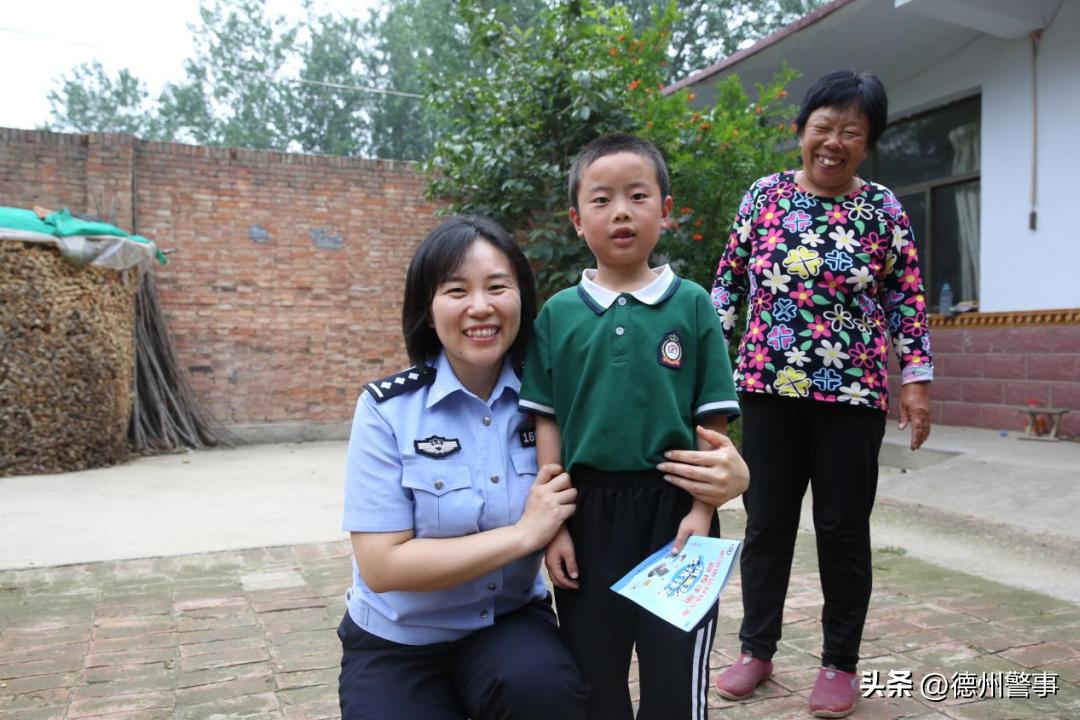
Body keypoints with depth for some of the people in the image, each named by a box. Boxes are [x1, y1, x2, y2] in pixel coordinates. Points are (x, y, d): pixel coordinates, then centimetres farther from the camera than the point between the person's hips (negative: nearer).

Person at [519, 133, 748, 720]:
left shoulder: (692, 305, -2)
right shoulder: (559, 314, 1)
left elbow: (712, 423, -1)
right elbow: (547, 425, 2)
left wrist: (702, 509, -8)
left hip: (673, 507, -1)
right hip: (587, 512, 1)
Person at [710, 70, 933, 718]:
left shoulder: (883, 208, 2)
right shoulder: (764, 196, 4)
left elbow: (907, 299, 4)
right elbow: (730, 281, 8)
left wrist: (917, 378, -2)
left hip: (852, 395, -1)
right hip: (769, 388, 1)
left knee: (843, 529, 7)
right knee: (767, 521, 10)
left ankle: (841, 662, 25)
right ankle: (757, 650, 26)